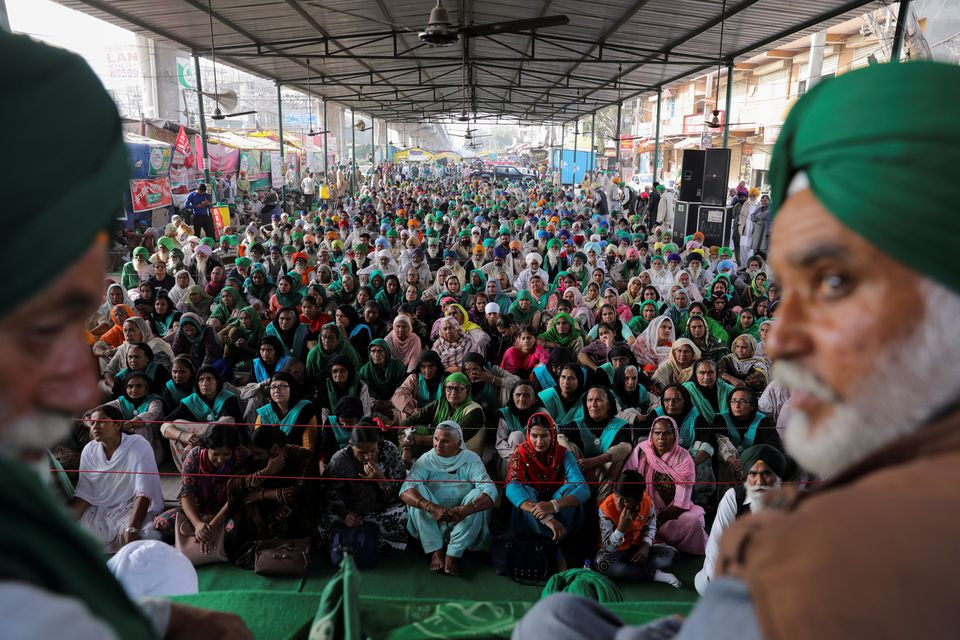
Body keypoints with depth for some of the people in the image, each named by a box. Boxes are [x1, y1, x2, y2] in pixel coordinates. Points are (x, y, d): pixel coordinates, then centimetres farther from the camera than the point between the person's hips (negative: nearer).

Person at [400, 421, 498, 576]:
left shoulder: (471, 460, -11)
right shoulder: (426, 460, -10)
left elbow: (490, 490, -25)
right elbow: (405, 490, -24)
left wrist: (465, 510, -43)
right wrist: (431, 507, -43)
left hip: (461, 523, 0)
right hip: (432, 522, 1)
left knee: (477, 495, -26)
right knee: (418, 493, -23)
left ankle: (454, 554, -21)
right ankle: (436, 551, -18)